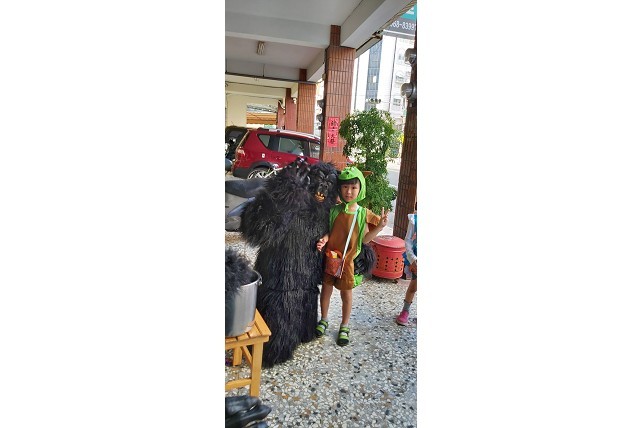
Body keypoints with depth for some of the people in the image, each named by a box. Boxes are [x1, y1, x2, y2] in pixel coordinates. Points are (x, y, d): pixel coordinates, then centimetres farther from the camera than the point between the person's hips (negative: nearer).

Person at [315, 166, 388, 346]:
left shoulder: (364, 214, -7)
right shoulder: (334, 210, -5)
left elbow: (364, 239, -7)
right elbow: (328, 232, 2)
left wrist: (379, 227, -20)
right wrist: (324, 239, -20)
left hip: (348, 260, -1)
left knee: (346, 294, 12)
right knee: (326, 289, 15)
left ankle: (344, 326, 32)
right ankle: (323, 320, 38)